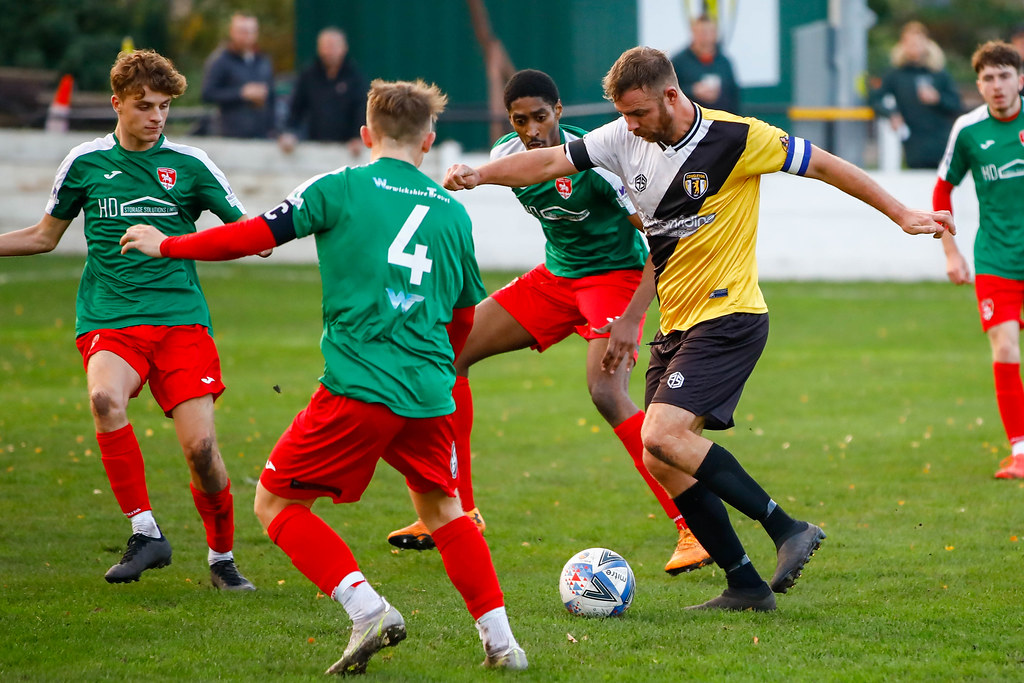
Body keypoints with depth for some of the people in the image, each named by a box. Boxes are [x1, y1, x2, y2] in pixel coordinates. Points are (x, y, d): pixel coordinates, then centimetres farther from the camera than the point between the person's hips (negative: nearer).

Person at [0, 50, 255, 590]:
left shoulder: (189, 165, 5)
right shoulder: (85, 162, 8)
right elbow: (44, 237, 21)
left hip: (181, 320, 0)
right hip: (109, 320, 0)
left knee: (201, 447, -11)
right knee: (105, 398, -32)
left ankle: (222, 559, 13)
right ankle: (145, 533, -22)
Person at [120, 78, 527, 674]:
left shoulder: (340, 189, 0)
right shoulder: (453, 212, 13)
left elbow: (255, 235, -2)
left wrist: (166, 246, 13)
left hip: (358, 388, -5)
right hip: (431, 392, 5)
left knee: (276, 502, 7)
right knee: (442, 509, 25)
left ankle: (368, 609, -10)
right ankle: (500, 639, 17)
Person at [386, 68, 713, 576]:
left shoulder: (592, 159, -25)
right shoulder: (507, 156, -7)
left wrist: (632, 318, -32)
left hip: (617, 274, -7)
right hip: (556, 276, 7)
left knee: (606, 391, -30)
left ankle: (695, 529, -26)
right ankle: (457, 510, 11)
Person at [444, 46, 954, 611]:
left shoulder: (736, 139, -14)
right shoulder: (624, 139, 2)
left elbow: (824, 165, -6)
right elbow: (548, 163, 5)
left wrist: (903, 216, -2)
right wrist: (478, 175, -12)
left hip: (728, 316, -8)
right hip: (675, 325, 8)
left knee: (663, 436, -23)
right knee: (663, 463, 2)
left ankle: (788, 530, -16)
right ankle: (745, 585, 9)